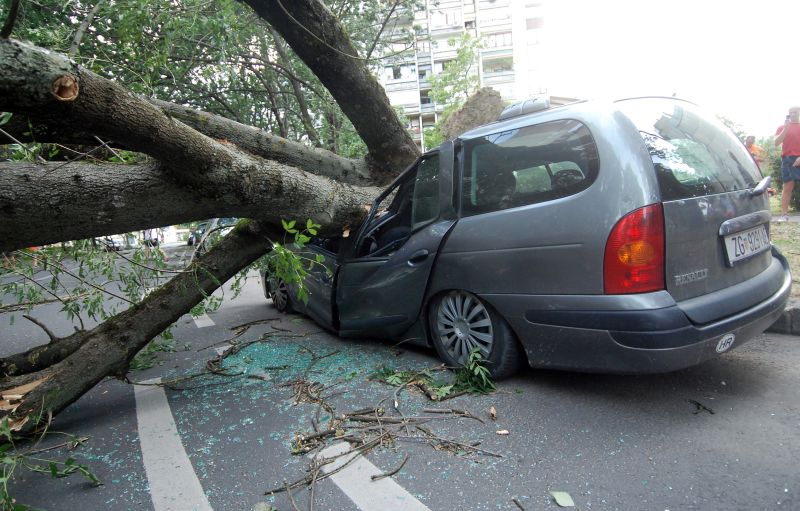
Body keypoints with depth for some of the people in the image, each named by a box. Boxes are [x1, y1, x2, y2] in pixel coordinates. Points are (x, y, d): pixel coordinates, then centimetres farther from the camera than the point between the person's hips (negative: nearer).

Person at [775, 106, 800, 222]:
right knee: (787, 188, 0)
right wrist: (786, 128, -10)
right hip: (787, 159, 0)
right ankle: (784, 214, 0)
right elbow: (776, 142, 1)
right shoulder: (782, 127, 13)